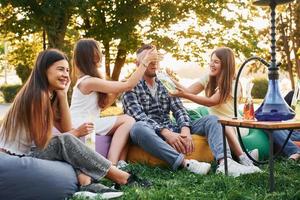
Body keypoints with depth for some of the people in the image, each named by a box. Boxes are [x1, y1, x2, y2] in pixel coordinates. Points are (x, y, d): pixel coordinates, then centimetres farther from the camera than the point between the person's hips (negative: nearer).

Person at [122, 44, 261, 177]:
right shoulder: (131, 88, 2)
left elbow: (179, 110, 7)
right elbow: (140, 118, -13)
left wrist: (185, 129, -14)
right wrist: (166, 132, -26)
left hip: (171, 131, 5)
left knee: (211, 119, -10)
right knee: (139, 128, -40)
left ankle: (224, 162, -37)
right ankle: (185, 163, -46)